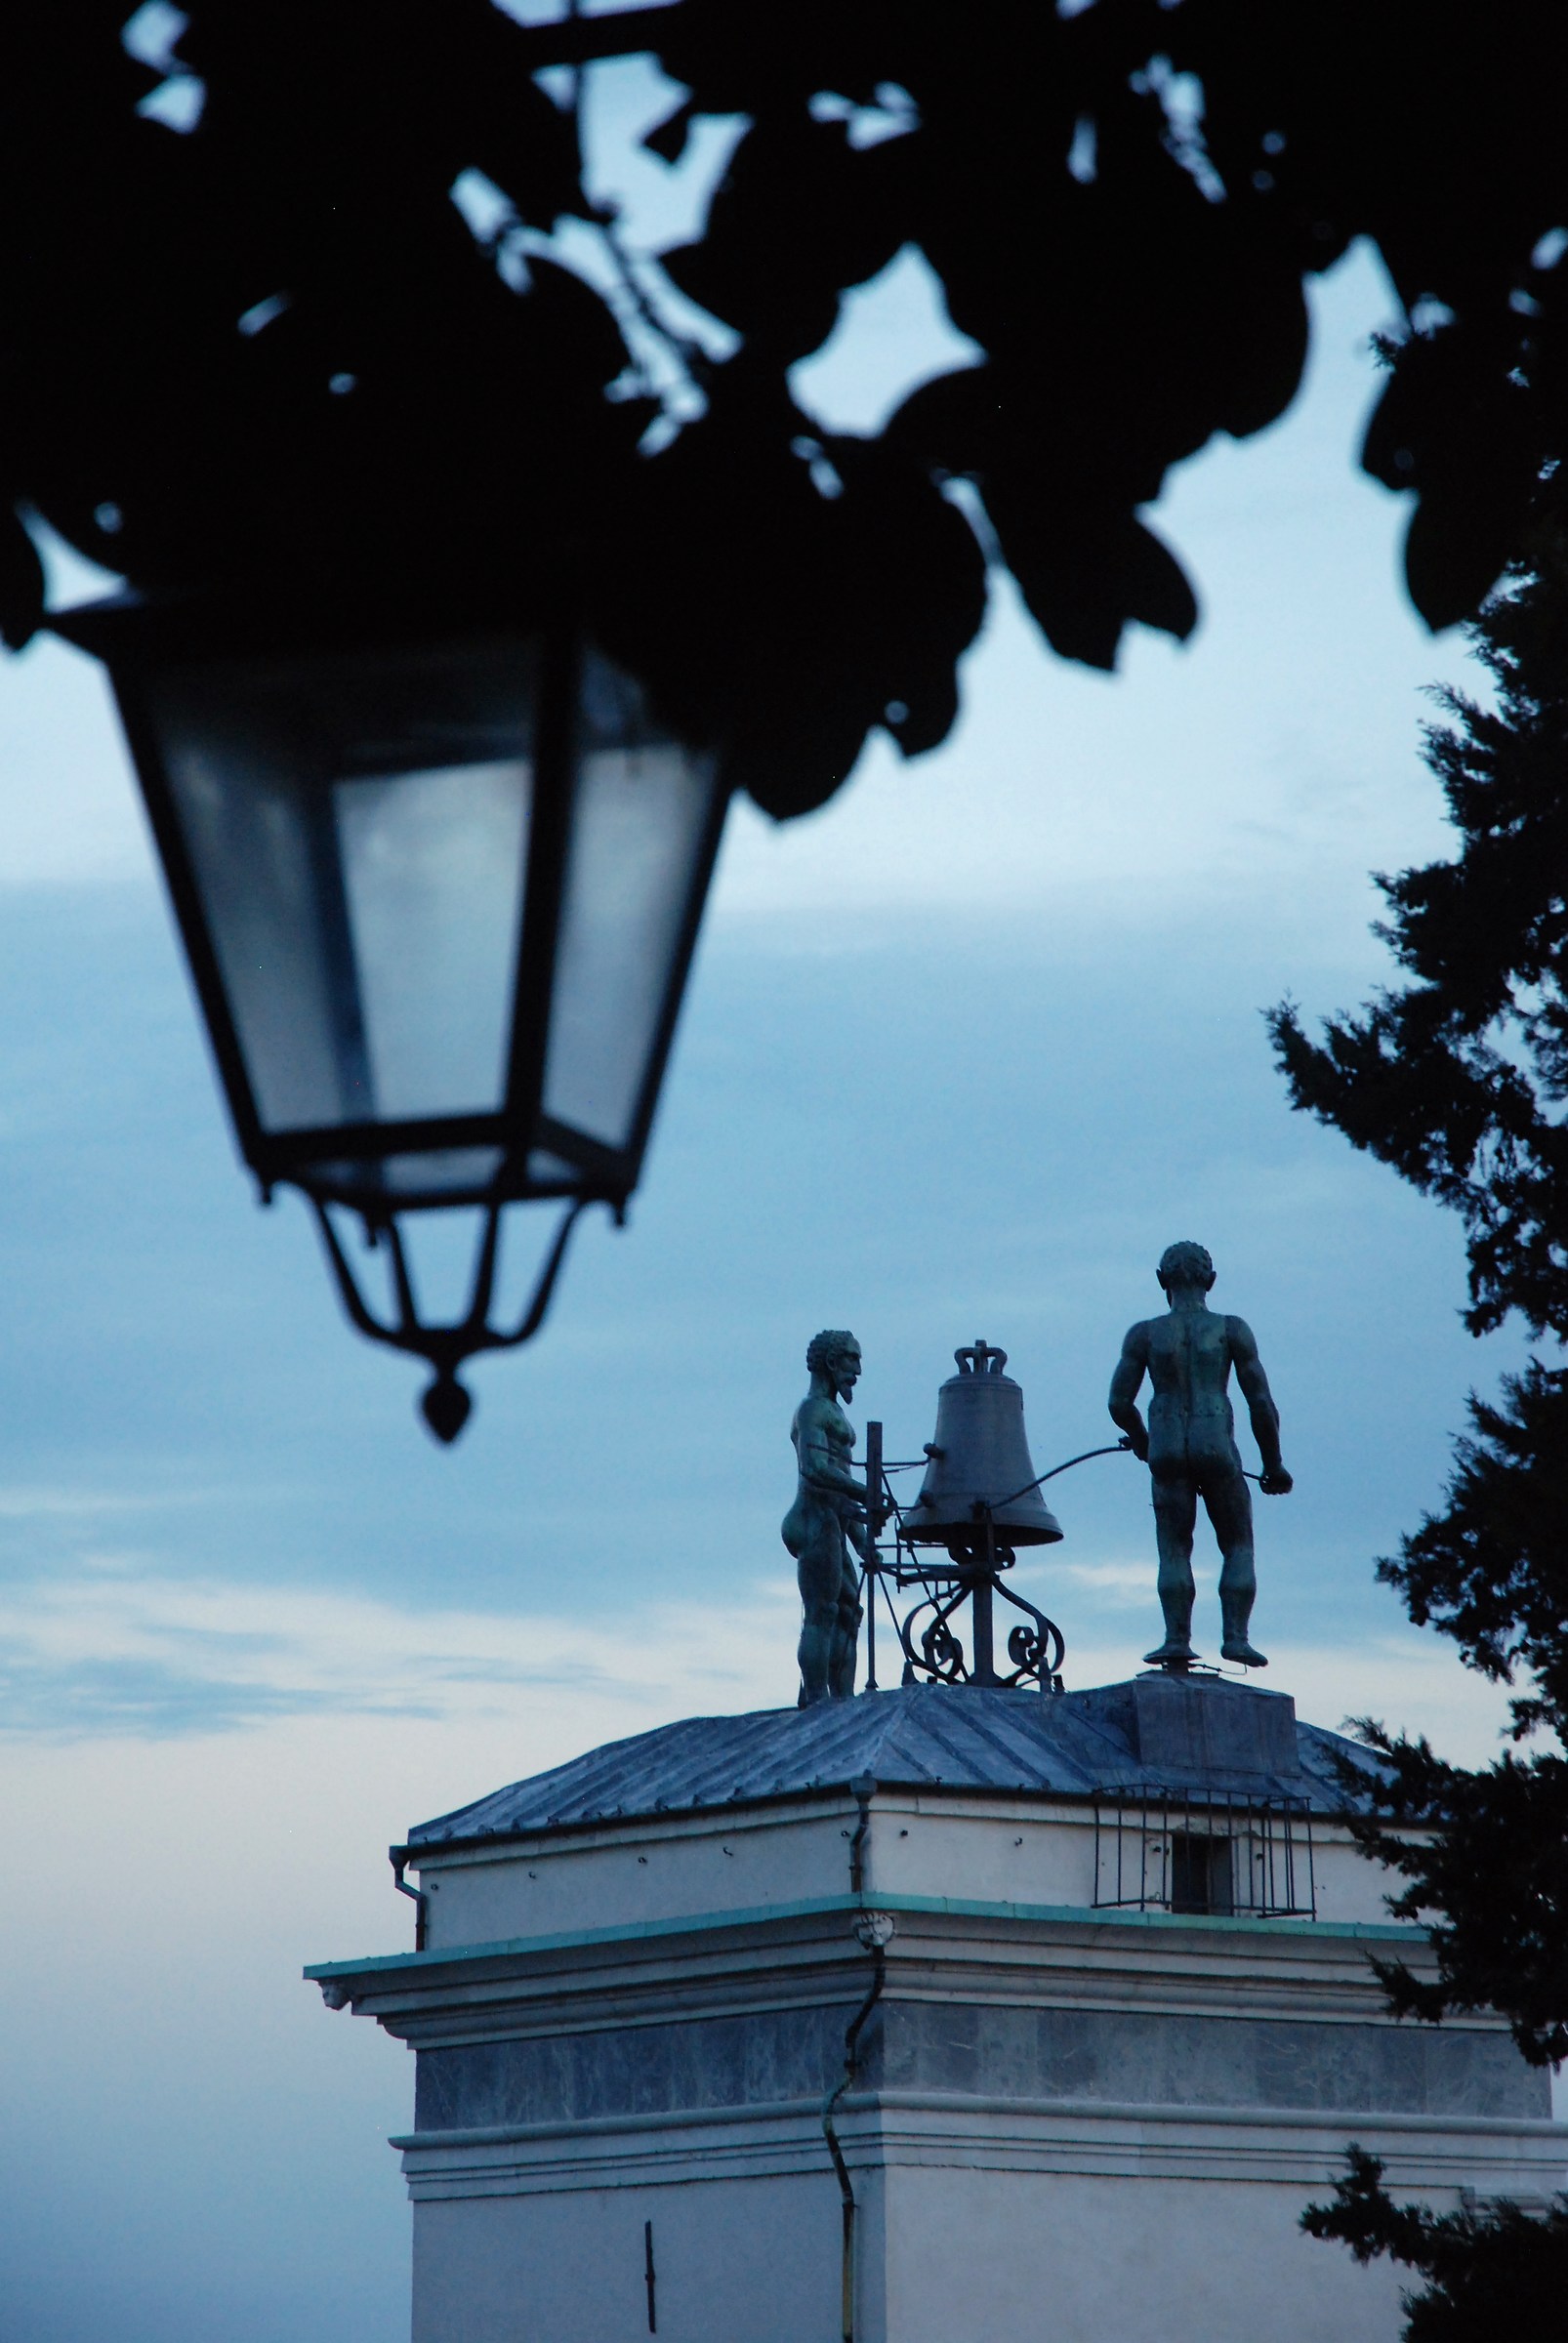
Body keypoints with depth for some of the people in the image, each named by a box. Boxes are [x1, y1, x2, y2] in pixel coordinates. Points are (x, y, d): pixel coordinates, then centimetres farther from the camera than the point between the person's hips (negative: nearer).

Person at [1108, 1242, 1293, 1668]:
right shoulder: (1231, 1330, 2)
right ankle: (1235, 1636, -5)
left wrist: (1139, 1439, 25)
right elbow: (1262, 1404, 1)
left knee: (1174, 1549, 7)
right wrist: (1273, 1464, 12)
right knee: (1238, 1547, 10)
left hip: (1167, 1452, 1)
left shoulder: (1145, 1334, 4)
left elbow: (1119, 1404, 4)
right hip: (1217, 1448, -1)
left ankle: (1178, 1638, -8)